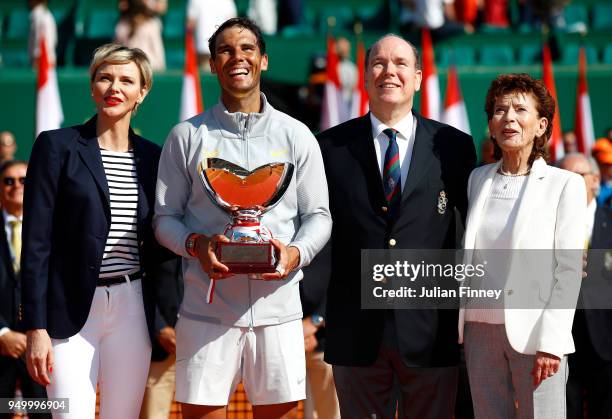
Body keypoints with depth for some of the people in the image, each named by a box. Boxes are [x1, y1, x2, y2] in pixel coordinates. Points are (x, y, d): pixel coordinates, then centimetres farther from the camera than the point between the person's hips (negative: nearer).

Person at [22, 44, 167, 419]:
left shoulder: (152, 157, 10)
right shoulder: (57, 146, -2)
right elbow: (36, 242, -6)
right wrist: (36, 327, -11)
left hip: (132, 307, 4)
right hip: (71, 307, -4)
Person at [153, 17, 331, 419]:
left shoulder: (296, 136, 9)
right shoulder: (187, 136, 7)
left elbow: (318, 215, 9)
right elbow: (165, 217, 7)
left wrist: (296, 252, -12)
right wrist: (196, 245, -13)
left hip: (277, 307, 1)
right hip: (207, 308, -1)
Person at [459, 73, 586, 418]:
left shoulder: (565, 184, -2)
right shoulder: (478, 180, 11)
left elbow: (569, 269, -6)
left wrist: (550, 341, -14)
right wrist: (460, 327, 7)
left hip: (534, 335, -4)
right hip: (480, 329, 4)